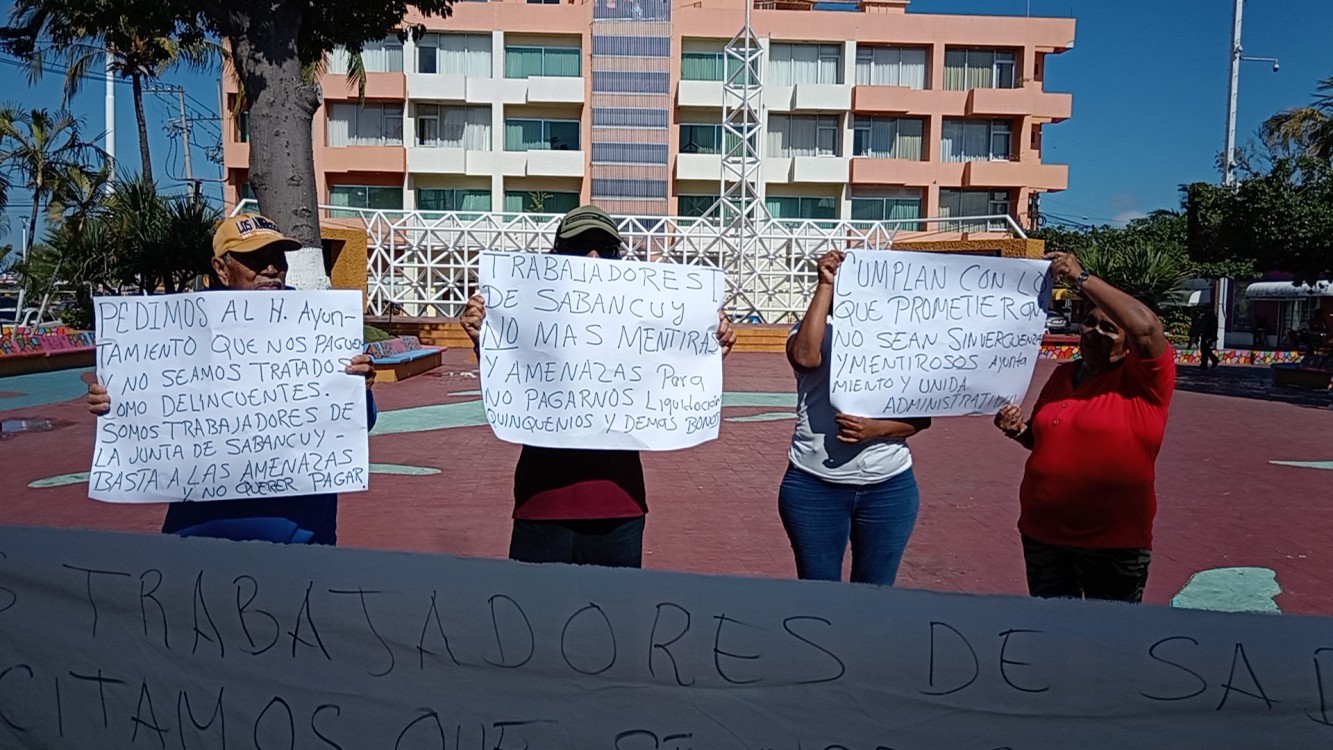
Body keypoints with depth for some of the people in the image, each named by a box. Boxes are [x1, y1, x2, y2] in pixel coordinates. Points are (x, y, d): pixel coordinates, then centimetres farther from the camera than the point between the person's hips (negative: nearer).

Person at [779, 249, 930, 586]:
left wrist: (878, 428, -18)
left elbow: (922, 416, 3)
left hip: (890, 487, 2)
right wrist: (825, 284, -17)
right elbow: (805, 357, -25)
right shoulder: (816, 330, 0)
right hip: (814, 485, -1)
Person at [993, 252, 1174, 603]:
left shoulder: (1143, 379, -9)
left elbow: (1147, 326, -31)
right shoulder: (1063, 374, 10)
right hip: (1042, 532, 6)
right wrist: (1020, 430, -1)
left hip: (1113, 542, -6)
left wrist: (1082, 278, -26)